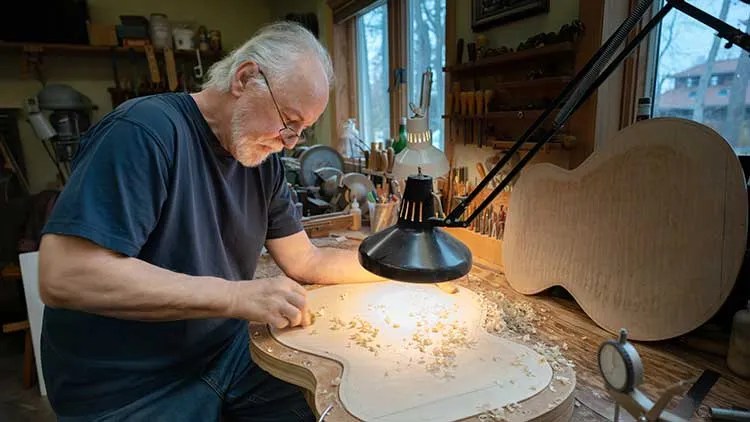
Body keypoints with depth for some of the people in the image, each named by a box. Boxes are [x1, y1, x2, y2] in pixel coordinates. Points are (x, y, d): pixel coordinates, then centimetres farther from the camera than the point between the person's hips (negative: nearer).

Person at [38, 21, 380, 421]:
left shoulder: (263, 159, 1)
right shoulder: (145, 131, -21)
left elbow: (305, 261, 4)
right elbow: (64, 278, -28)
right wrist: (239, 296, -30)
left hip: (228, 353, 6)